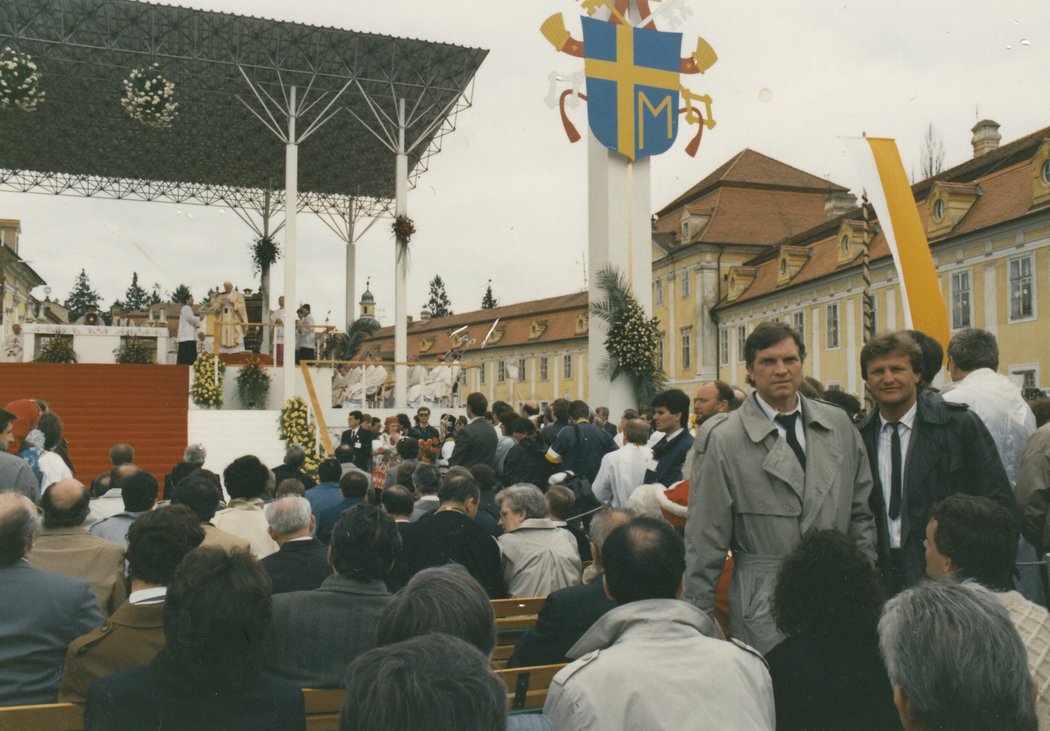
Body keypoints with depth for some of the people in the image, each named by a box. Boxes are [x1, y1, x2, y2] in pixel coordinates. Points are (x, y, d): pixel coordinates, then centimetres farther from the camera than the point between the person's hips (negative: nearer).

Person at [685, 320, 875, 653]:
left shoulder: (839, 424, 7)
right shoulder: (726, 441, -7)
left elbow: (862, 513, 13)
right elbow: (705, 540, -6)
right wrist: (698, 619, -4)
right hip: (763, 609, -4)